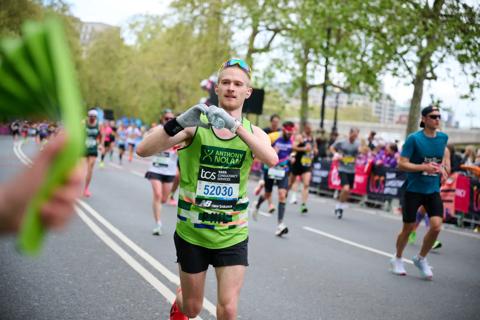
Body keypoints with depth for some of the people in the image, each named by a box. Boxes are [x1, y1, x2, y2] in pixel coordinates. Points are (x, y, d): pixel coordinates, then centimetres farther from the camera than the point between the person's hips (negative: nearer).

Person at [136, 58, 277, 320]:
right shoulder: (195, 123, -8)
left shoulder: (253, 132, -1)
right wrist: (179, 122, -37)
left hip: (233, 236, 1)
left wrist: (235, 125, -36)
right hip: (191, 233, -1)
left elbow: (271, 159, -24)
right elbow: (143, 150, -21)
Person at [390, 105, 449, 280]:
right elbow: (402, 164, -14)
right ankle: (397, 259, 30)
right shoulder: (414, 138, -12)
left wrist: (442, 167, 8)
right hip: (414, 189, -4)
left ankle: (421, 258, 14)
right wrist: (424, 167, -23)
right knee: (408, 227, 5)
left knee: (436, 225, -11)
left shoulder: (443, 137, 3)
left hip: (433, 190, 4)